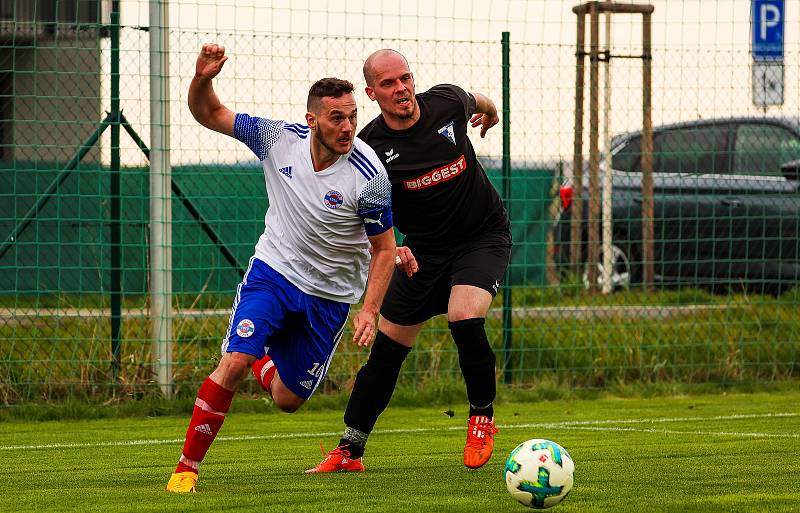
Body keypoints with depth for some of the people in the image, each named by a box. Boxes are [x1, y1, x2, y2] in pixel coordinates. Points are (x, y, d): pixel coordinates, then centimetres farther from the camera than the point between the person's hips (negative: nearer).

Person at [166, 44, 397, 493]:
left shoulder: (369, 176, -20)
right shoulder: (280, 138, -14)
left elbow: (384, 249, -9)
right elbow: (210, 115, -3)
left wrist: (371, 310, -19)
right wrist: (203, 79, -24)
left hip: (329, 298, 0)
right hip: (273, 271, 0)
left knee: (287, 399, 9)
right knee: (233, 362, -22)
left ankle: (262, 363, 46)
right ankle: (187, 467, -10)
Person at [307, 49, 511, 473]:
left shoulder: (446, 102, -14)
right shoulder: (369, 148, -17)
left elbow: (476, 102, 12)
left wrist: (490, 112, 35)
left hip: (485, 235, -1)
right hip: (423, 248, 1)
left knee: (464, 319, -26)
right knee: (386, 347, 0)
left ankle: (482, 416, -3)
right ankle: (349, 450, 12)